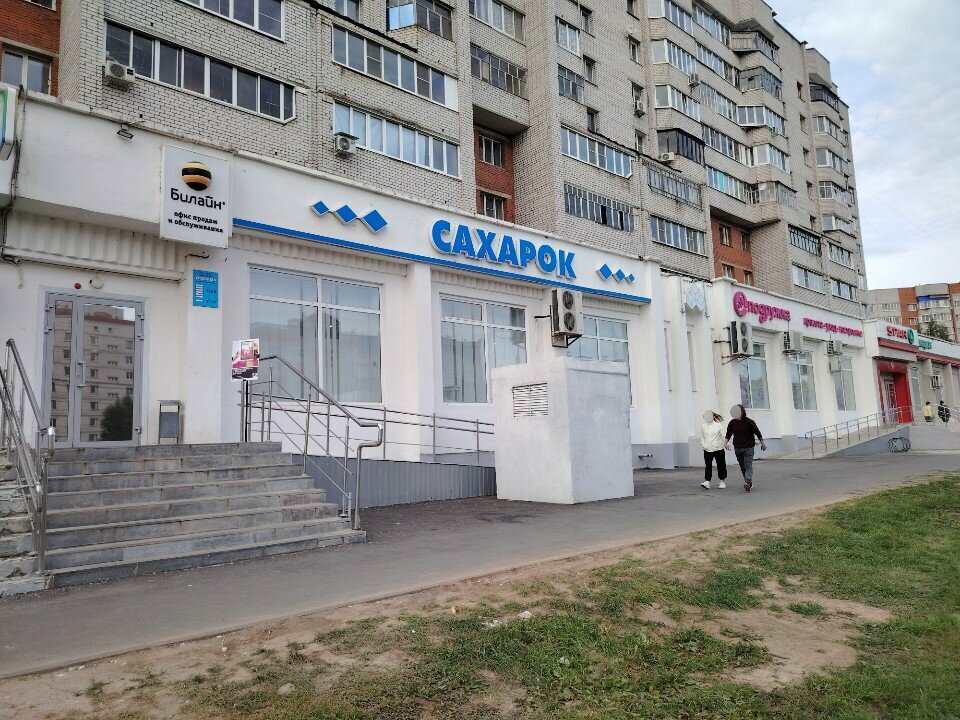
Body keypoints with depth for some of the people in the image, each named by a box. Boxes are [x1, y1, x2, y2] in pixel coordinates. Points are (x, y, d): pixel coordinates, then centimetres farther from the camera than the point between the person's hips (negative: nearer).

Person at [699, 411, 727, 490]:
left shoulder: (718, 425, -3)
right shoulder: (703, 426, 5)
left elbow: (724, 435, -6)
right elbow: (701, 437, 16)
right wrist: (703, 444, 2)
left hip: (718, 448, -2)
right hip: (707, 449, 2)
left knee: (720, 465, 8)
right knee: (708, 465, -7)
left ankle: (722, 481, 22)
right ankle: (707, 482, -11)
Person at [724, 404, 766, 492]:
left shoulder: (749, 422, -6)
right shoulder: (732, 423, 3)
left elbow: (757, 432, 4)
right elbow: (728, 434, 5)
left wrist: (762, 443, 10)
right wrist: (725, 442, -11)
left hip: (748, 447, -4)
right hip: (737, 448, 4)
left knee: (748, 466, -8)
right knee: (743, 467, 7)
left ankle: (747, 483, -17)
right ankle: (749, 483, 16)